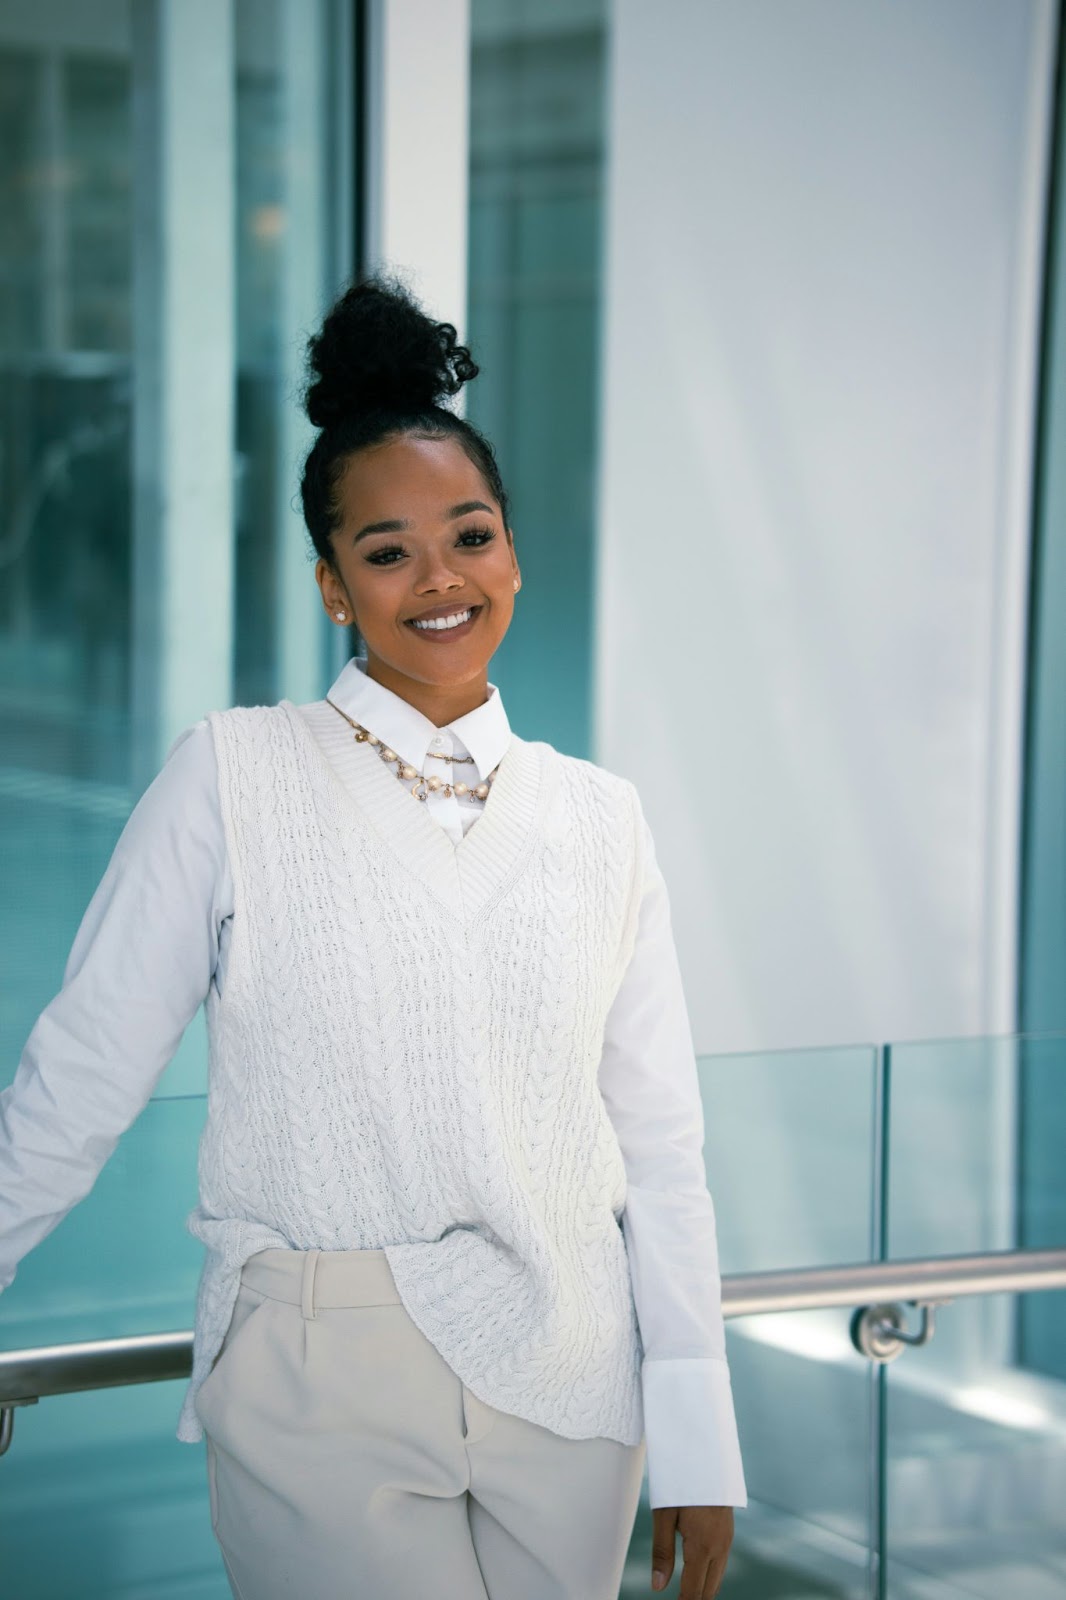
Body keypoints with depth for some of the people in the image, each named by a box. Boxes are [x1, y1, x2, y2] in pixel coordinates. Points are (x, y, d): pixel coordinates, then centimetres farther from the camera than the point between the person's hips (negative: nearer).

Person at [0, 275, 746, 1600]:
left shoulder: (600, 816, 7)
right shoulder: (230, 776, -3)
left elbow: (658, 1141, 7)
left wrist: (696, 1437, 5)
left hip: (566, 1381, 3)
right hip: (322, 1389, -3)